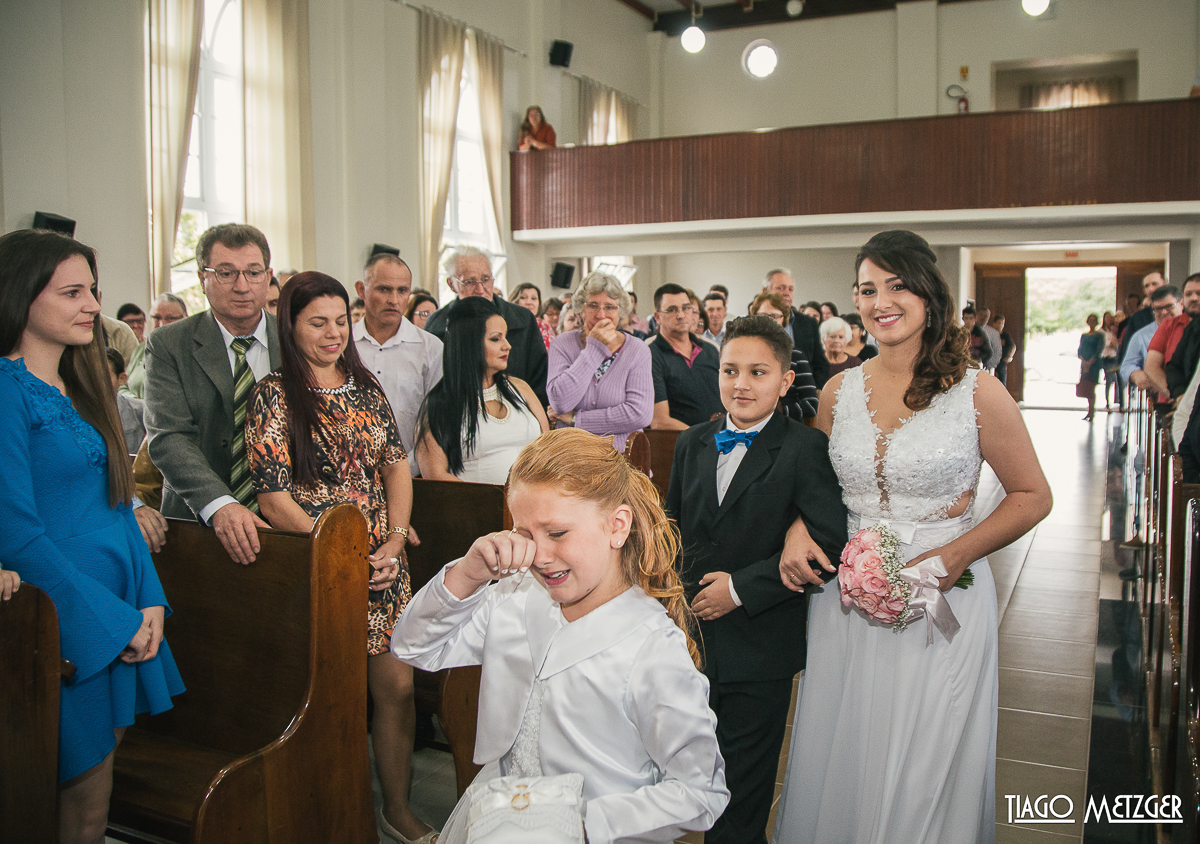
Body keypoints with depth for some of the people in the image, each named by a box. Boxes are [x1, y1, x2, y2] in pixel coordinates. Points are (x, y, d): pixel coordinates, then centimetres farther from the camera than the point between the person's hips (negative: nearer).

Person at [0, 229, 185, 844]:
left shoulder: (80, 388, 11)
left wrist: (150, 602, 2)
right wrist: (114, 620, -14)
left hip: (121, 614, 7)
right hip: (66, 625, -7)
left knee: (100, 773, 16)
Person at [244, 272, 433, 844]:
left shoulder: (364, 386, 11)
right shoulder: (274, 395, -5)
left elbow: (397, 466, 9)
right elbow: (274, 500, -10)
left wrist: (395, 541, -6)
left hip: (383, 560, 4)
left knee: (398, 687, 5)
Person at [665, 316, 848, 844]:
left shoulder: (806, 449, -12)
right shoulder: (691, 444, 7)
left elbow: (831, 543, -21)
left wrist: (741, 588, -19)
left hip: (759, 654, -5)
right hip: (692, 639, 5)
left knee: (743, 799, 12)